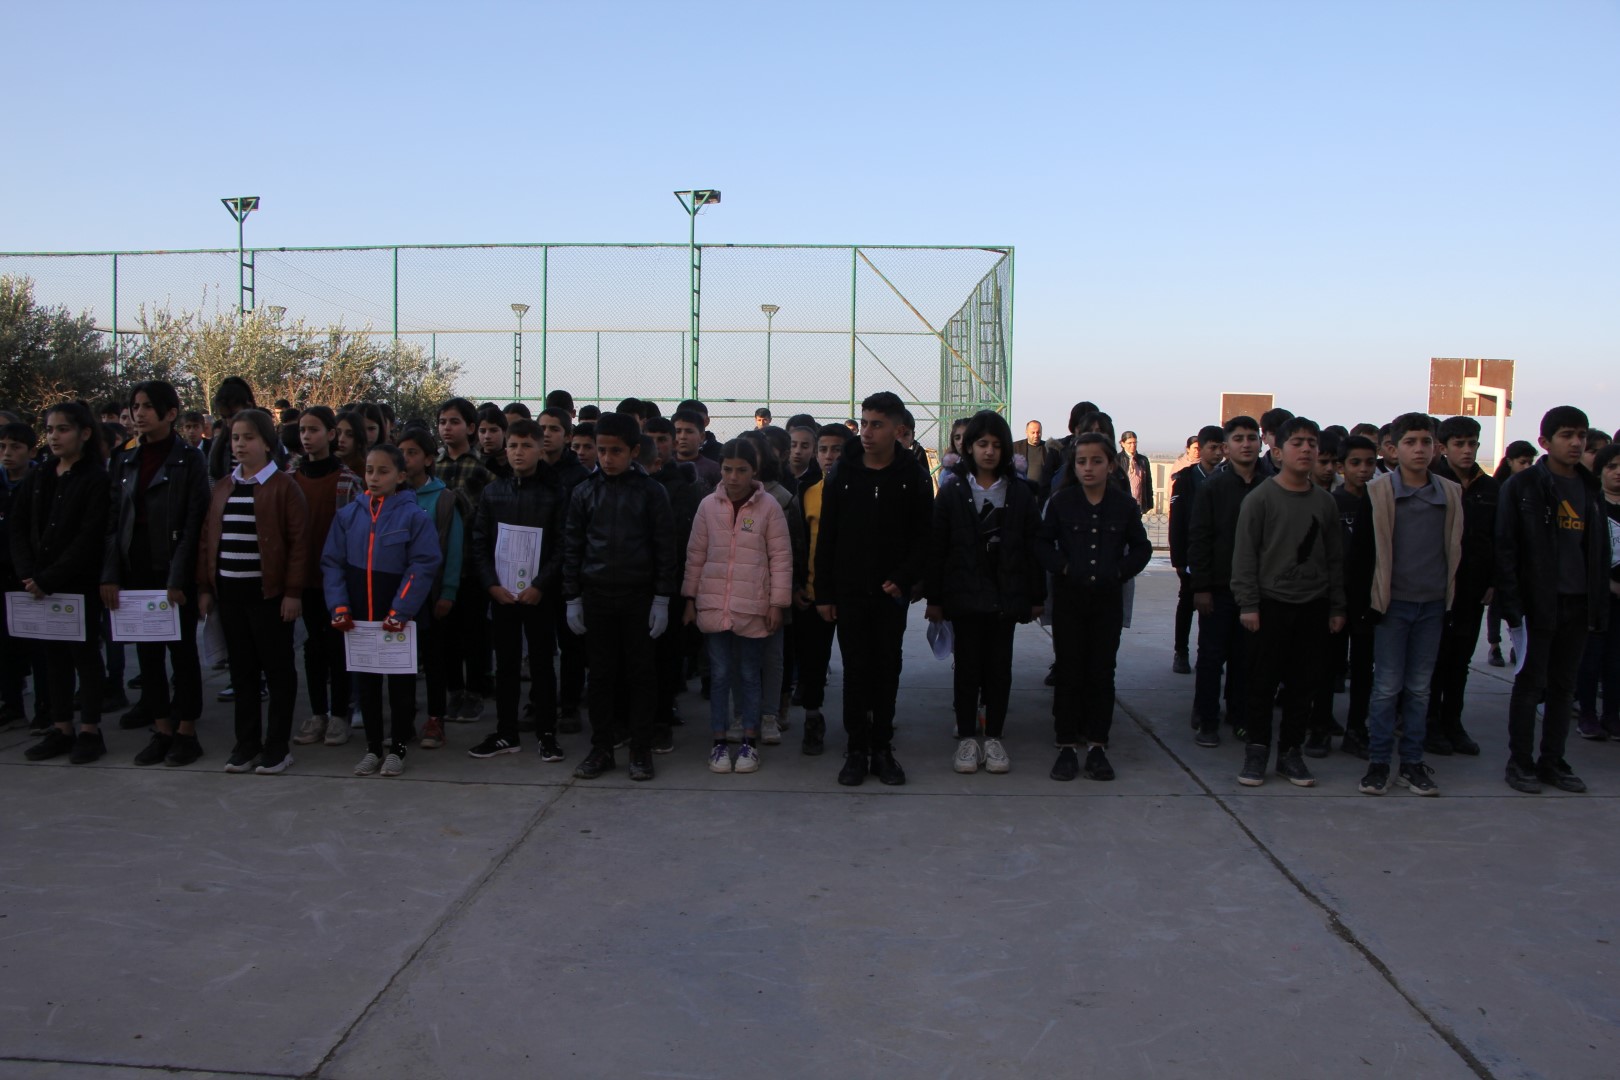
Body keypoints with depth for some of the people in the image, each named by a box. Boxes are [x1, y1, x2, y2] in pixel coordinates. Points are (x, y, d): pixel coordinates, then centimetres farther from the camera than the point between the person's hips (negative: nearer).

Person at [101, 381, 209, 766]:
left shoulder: (190, 460, -5)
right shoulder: (125, 462, 11)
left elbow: (193, 522, -10)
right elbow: (114, 522, 10)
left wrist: (178, 579, -15)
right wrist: (110, 574, 0)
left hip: (175, 572, -5)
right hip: (137, 571, 5)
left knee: (182, 650, 3)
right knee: (147, 651, 7)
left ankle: (186, 731, 12)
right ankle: (162, 729, 16)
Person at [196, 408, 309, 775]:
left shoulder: (283, 487, -6)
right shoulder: (222, 488, 12)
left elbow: (298, 541, -9)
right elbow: (208, 539, 14)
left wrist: (293, 591, -13)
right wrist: (205, 587, 8)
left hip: (269, 592, -6)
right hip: (229, 592, 6)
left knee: (278, 669, 3)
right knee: (242, 669, 12)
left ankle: (278, 746, 11)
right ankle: (246, 743, 21)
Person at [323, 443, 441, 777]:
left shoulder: (414, 516, -9)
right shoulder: (348, 515, 2)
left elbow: (423, 566, -13)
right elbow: (331, 562, 3)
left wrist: (400, 610, -18)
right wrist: (338, 605, -8)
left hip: (399, 619, -3)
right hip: (358, 618, 3)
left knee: (401, 683, 7)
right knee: (365, 683, 12)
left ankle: (397, 747, 21)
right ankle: (373, 746, 24)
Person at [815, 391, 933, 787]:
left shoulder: (913, 477, -1)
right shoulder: (843, 473, 1)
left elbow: (924, 537, -1)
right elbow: (826, 537, 2)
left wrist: (904, 578, -14)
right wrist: (823, 593, -1)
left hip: (891, 591, 0)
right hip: (849, 591, 0)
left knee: (887, 669, 6)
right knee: (855, 670, 4)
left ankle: (882, 747, 16)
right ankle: (856, 749, 12)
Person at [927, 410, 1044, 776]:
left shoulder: (1020, 492, 3)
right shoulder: (953, 492, 1)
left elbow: (1033, 546, 4)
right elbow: (937, 548, 0)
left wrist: (1036, 596, 2)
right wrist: (934, 598, -4)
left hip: (1006, 596, 1)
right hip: (964, 595, -1)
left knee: (999, 667, 6)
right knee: (967, 666, 4)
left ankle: (994, 737, 17)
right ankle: (966, 737, 14)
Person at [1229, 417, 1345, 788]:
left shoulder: (1325, 502, 9)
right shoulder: (1260, 498, -4)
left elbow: (1334, 558, 13)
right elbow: (1244, 555, -6)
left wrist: (1337, 607, 9)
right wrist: (1247, 604, -11)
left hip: (1313, 606, 4)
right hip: (1271, 604, -4)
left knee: (1304, 683, 7)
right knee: (1262, 683, 2)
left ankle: (1291, 752, 18)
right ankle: (1256, 750, 13)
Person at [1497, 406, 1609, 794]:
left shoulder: (1590, 490, 11)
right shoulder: (1522, 486, -4)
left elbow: (1599, 553, 12)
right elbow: (1505, 549, -8)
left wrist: (1600, 607, 5)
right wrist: (1511, 604, -14)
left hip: (1578, 604, 5)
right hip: (1538, 603, -5)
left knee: (1563, 685, 10)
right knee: (1531, 683, 0)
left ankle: (1552, 761, 19)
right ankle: (1520, 762, 9)